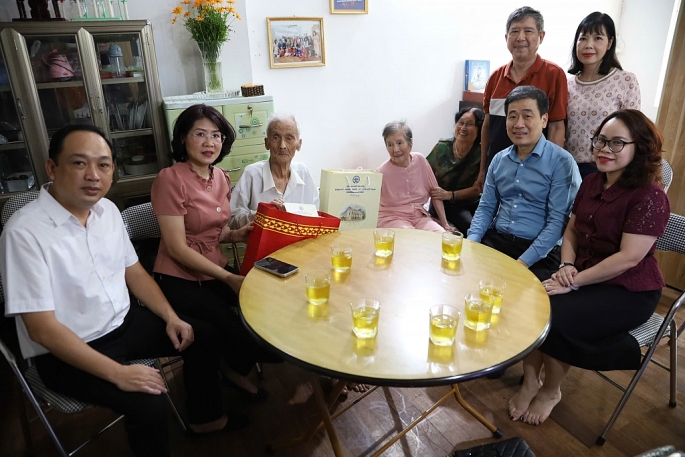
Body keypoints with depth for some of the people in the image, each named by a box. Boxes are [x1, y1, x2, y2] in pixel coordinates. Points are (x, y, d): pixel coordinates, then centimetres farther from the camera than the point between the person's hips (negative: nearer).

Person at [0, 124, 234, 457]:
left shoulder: (107, 210, -2)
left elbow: (133, 272, 9)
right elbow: (43, 329, -25)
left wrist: (171, 317, -2)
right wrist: (117, 373, -27)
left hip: (124, 323, 8)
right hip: (65, 353, -7)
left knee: (203, 337, 8)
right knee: (150, 405, -25)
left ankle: (204, 418, 30)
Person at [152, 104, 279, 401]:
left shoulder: (221, 178, 6)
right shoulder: (170, 179, -15)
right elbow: (177, 248, -18)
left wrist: (235, 235, -6)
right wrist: (229, 278, -20)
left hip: (216, 271, 7)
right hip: (178, 280, -6)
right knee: (234, 327, -21)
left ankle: (237, 369, 14)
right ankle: (236, 367, 16)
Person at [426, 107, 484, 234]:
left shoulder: (481, 154, -6)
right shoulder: (442, 147, -2)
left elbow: (477, 189, -8)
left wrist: (450, 195, -21)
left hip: (471, 204, 1)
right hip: (443, 205, -1)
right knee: (470, 227, -27)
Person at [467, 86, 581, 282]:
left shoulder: (561, 162, -7)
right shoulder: (499, 160, 9)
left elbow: (557, 221, -13)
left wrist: (524, 261, -21)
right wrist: (471, 243, -6)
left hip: (539, 251, -4)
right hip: (496, 240, 4)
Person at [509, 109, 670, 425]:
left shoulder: (649, 197, -17)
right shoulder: (591, 183, 7)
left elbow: (627, 258, -23)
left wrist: (574, 282, -23)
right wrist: (566, 266, -7)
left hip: (628, 292, -7)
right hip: (582, 277, 7)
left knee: (552, 316, -25)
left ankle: (550, 391, 3)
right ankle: (530, 383, -1)